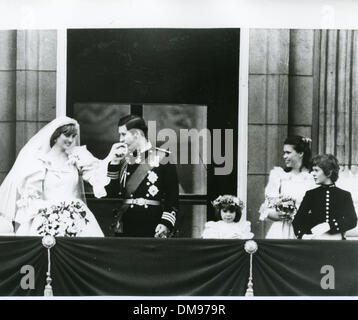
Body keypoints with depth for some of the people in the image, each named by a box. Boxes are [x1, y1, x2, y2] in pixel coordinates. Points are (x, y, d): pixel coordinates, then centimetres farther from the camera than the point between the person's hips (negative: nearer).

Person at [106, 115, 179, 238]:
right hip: (125, 226, 4)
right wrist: (114, 162, -1)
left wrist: (166, 223, -14)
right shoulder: (124, 160, 11)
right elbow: (112, 193, 4)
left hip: (152, 227, -4)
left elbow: (173, 197, -4)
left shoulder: (162, 158, -2)